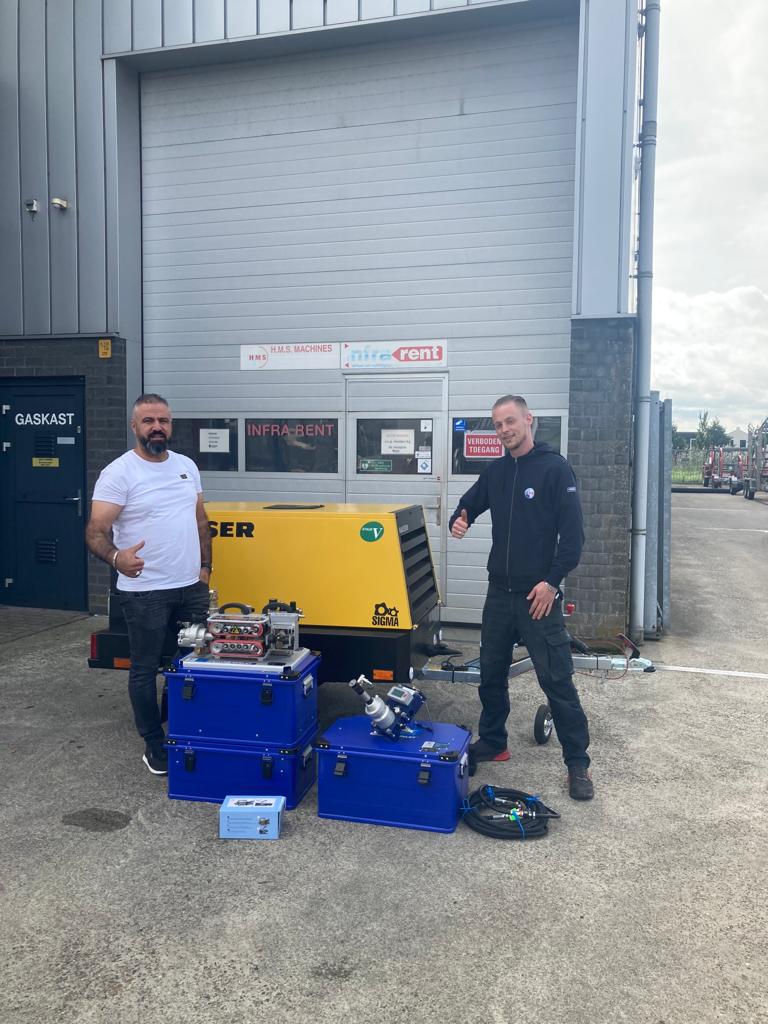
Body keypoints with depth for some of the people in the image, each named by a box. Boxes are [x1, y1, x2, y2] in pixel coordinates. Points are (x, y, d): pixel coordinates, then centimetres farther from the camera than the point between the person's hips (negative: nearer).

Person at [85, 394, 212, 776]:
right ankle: (154, 744, 21)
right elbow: (95, 530, -19)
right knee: (146, 668, 6)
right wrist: (115, 557, -39)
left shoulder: (187, 466, 8)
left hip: (191, 587, 6)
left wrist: (205, 565, 11)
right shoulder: (118, 473, -12)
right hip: (145, 592, -5)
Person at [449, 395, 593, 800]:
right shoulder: (495, 471, 10)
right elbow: (468, 504, 21)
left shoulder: (555, 468, -8)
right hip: (500, 592, 6)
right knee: (491, 672, 15)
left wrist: (551, 581, -17)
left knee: (557, 679, -3)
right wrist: (459, 520, -4)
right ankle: (491, 743, 32)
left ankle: (577, 763, 8)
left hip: (539, 594, -6)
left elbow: (573, 532, -11)